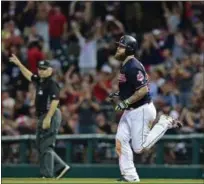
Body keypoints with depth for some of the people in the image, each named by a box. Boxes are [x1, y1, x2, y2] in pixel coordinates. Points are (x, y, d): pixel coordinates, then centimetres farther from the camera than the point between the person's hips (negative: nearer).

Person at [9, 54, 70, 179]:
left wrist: (48, 118, -27)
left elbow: (55, 101, -22)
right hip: (43, 116, 10)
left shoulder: (52, 84, -13)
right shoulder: (40, 81, 14)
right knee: (41, 145, 12)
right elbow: (29, 75, 33)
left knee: (46, 145, -11)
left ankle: (48, 175, -11)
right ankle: (60, 167, 17)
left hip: (51, 115, -10)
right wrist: (19, 64, 31)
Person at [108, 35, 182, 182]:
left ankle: (165, 123, 6)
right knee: (121, 140, 2)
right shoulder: (125, 65, 10)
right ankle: (130, 176, 5)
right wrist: (119, 94, 11)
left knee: (139, 148, -6)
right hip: (130, 111, 10)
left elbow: (143, 90, -27)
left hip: (141, 110, -10)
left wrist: (126, 102, -24)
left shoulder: (133, 67, -22)